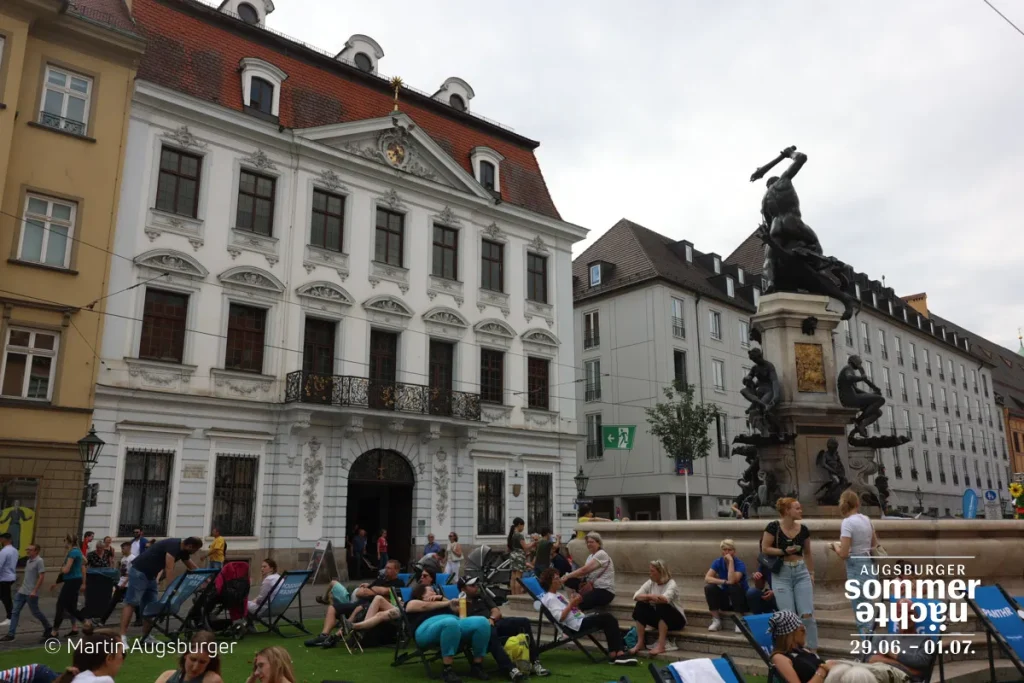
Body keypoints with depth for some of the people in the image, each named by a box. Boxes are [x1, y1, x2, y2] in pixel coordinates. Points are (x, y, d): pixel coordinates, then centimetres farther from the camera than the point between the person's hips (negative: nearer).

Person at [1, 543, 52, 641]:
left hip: (31, 593, -8)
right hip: (22, 591, 8)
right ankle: (10, 634, 4)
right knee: (15, 612, 2)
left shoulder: (39, 561, -15)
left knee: (35, 612, 4)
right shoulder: (28, 561, 11)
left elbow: (41, 577, -19)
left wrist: (35, 591, -22)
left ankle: (48, 628, 22)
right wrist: (22, 586, 19)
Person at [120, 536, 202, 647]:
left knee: (150, 605, 8)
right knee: (131, 603, -12)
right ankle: (122, 637, -15)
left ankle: (146, 636, 12)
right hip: (139, 572, -10)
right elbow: (169, 569, -28)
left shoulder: (182, 550, 7)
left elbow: (193, 568, 15)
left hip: (150, 574, 10)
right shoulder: (173, 546, -21)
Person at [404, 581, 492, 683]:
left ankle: (477, 666, -17)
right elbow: (426, 606, 0)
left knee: (482, 621, -21)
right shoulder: (413, 603, 22)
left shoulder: (439, 601, 37)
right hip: (428, 630, -6)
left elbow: (459, 608, 25)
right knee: (451, 622, -41)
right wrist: (448, 602, 0)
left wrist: (441, 597, 15)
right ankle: (447, 670, -37)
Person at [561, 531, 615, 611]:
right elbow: (585, 573, 1)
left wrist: (567, 576, -22)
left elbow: (584, 570, -23)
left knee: (579, 602, -28)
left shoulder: (601, 554, -13)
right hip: (595, 588, 8)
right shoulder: (590, 556, 16)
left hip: (605, 591, -8)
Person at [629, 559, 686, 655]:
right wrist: (649, 597, -33)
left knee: (661, 606, -34)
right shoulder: (650, 583, 0)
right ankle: (640, 643, -18)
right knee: (640, 605, -19)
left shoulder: (671, 584, -16)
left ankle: (661, 645, -35)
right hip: (658, 619, 5)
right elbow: (636, 596, -14)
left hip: (675, 619, -5)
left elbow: (665, 599, -37)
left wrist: (648, 596, -24)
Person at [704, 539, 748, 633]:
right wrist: (725, 582, -29)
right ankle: (716, 620, -13)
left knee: (734, 586, -34)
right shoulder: (718, 562, -7)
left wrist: (731, 561, -33)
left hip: (741, 600, -3)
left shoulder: (740, 564, -18)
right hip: (725, 600, 3)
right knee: (709, 587, -22)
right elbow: (707, 578, -18)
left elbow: (732, 580, -36)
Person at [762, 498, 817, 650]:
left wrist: (811, 573, 14)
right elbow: (765, 549, -6)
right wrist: (784, 551, -15)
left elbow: (807, 553, 15)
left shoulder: (803, 529, 3)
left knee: (808, 615, -1)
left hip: (801, 572, 3)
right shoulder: (774, 527, -9)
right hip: (781, 574, -3)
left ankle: (813, 649, 10)